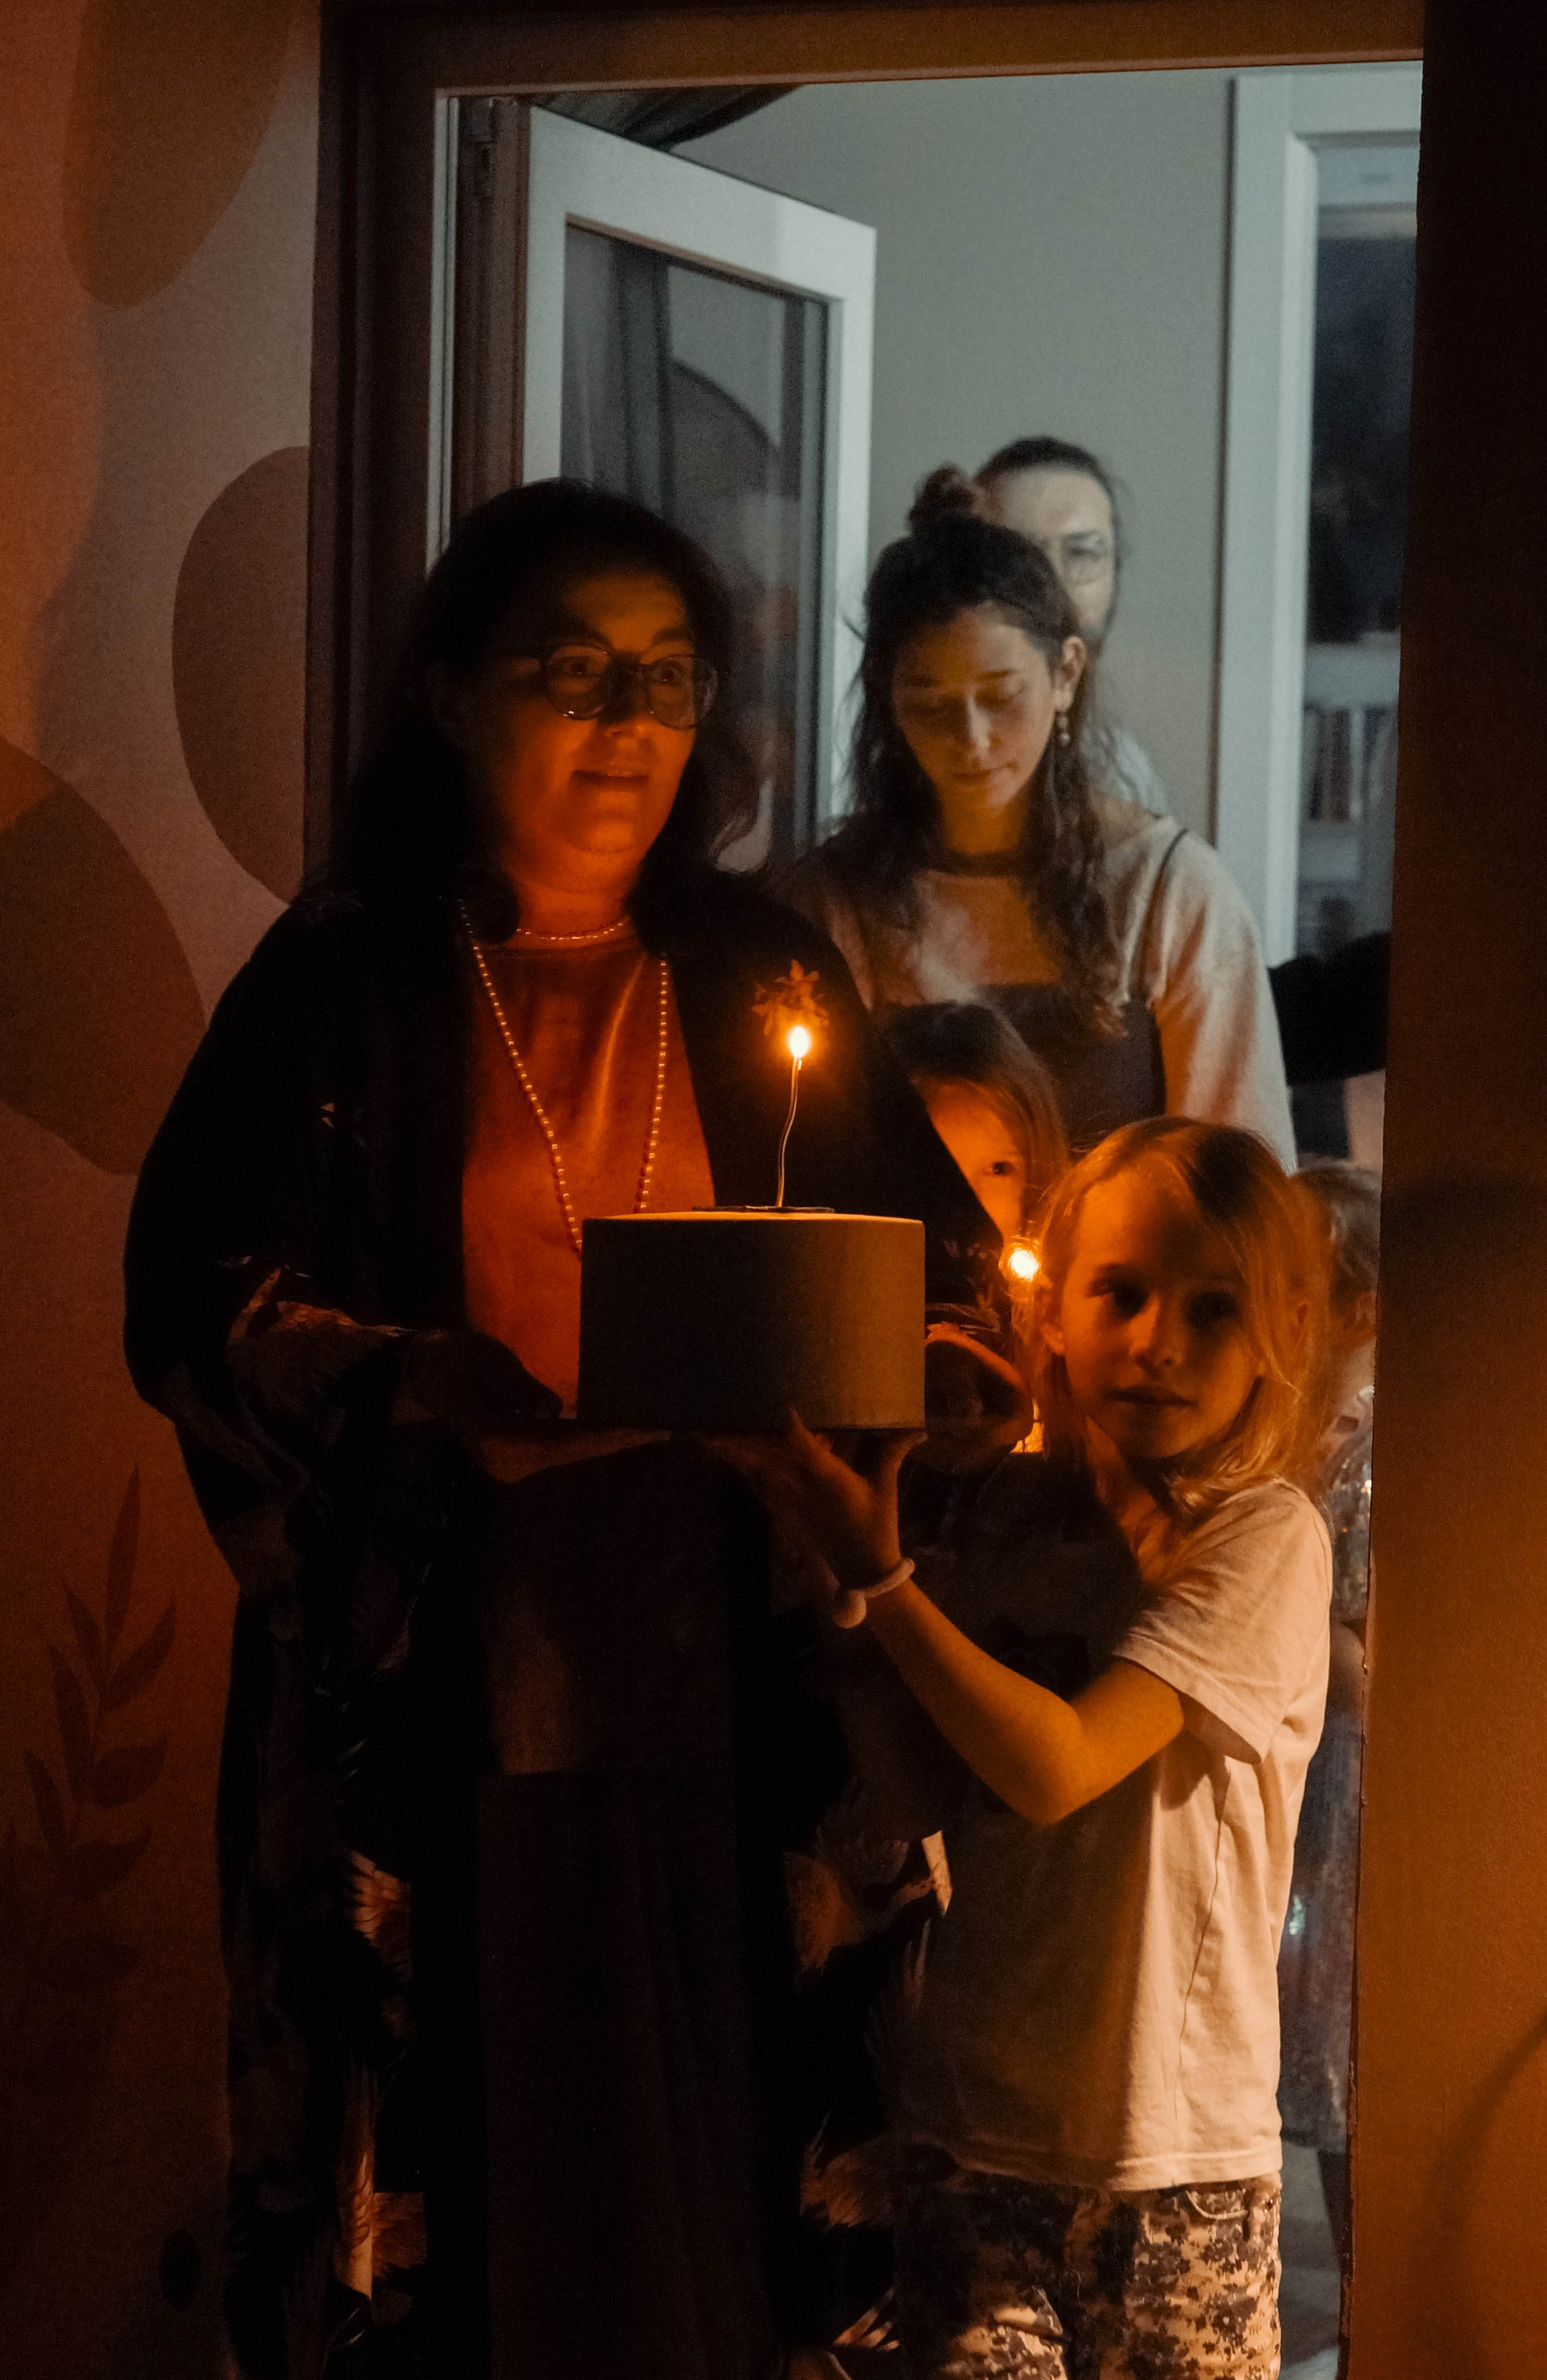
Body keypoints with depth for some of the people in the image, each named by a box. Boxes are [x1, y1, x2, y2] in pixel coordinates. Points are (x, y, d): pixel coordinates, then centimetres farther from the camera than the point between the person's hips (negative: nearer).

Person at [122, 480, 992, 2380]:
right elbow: (192, 1297, -3)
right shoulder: (338, 988, 1)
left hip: (709, 1708, 2)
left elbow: (923, 1249, 14)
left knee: (701, 2161, 4)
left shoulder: (764, 983, 9)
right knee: (448, 2144, 0)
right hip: (430, 1706, -2)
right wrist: (419, 1382, -19)